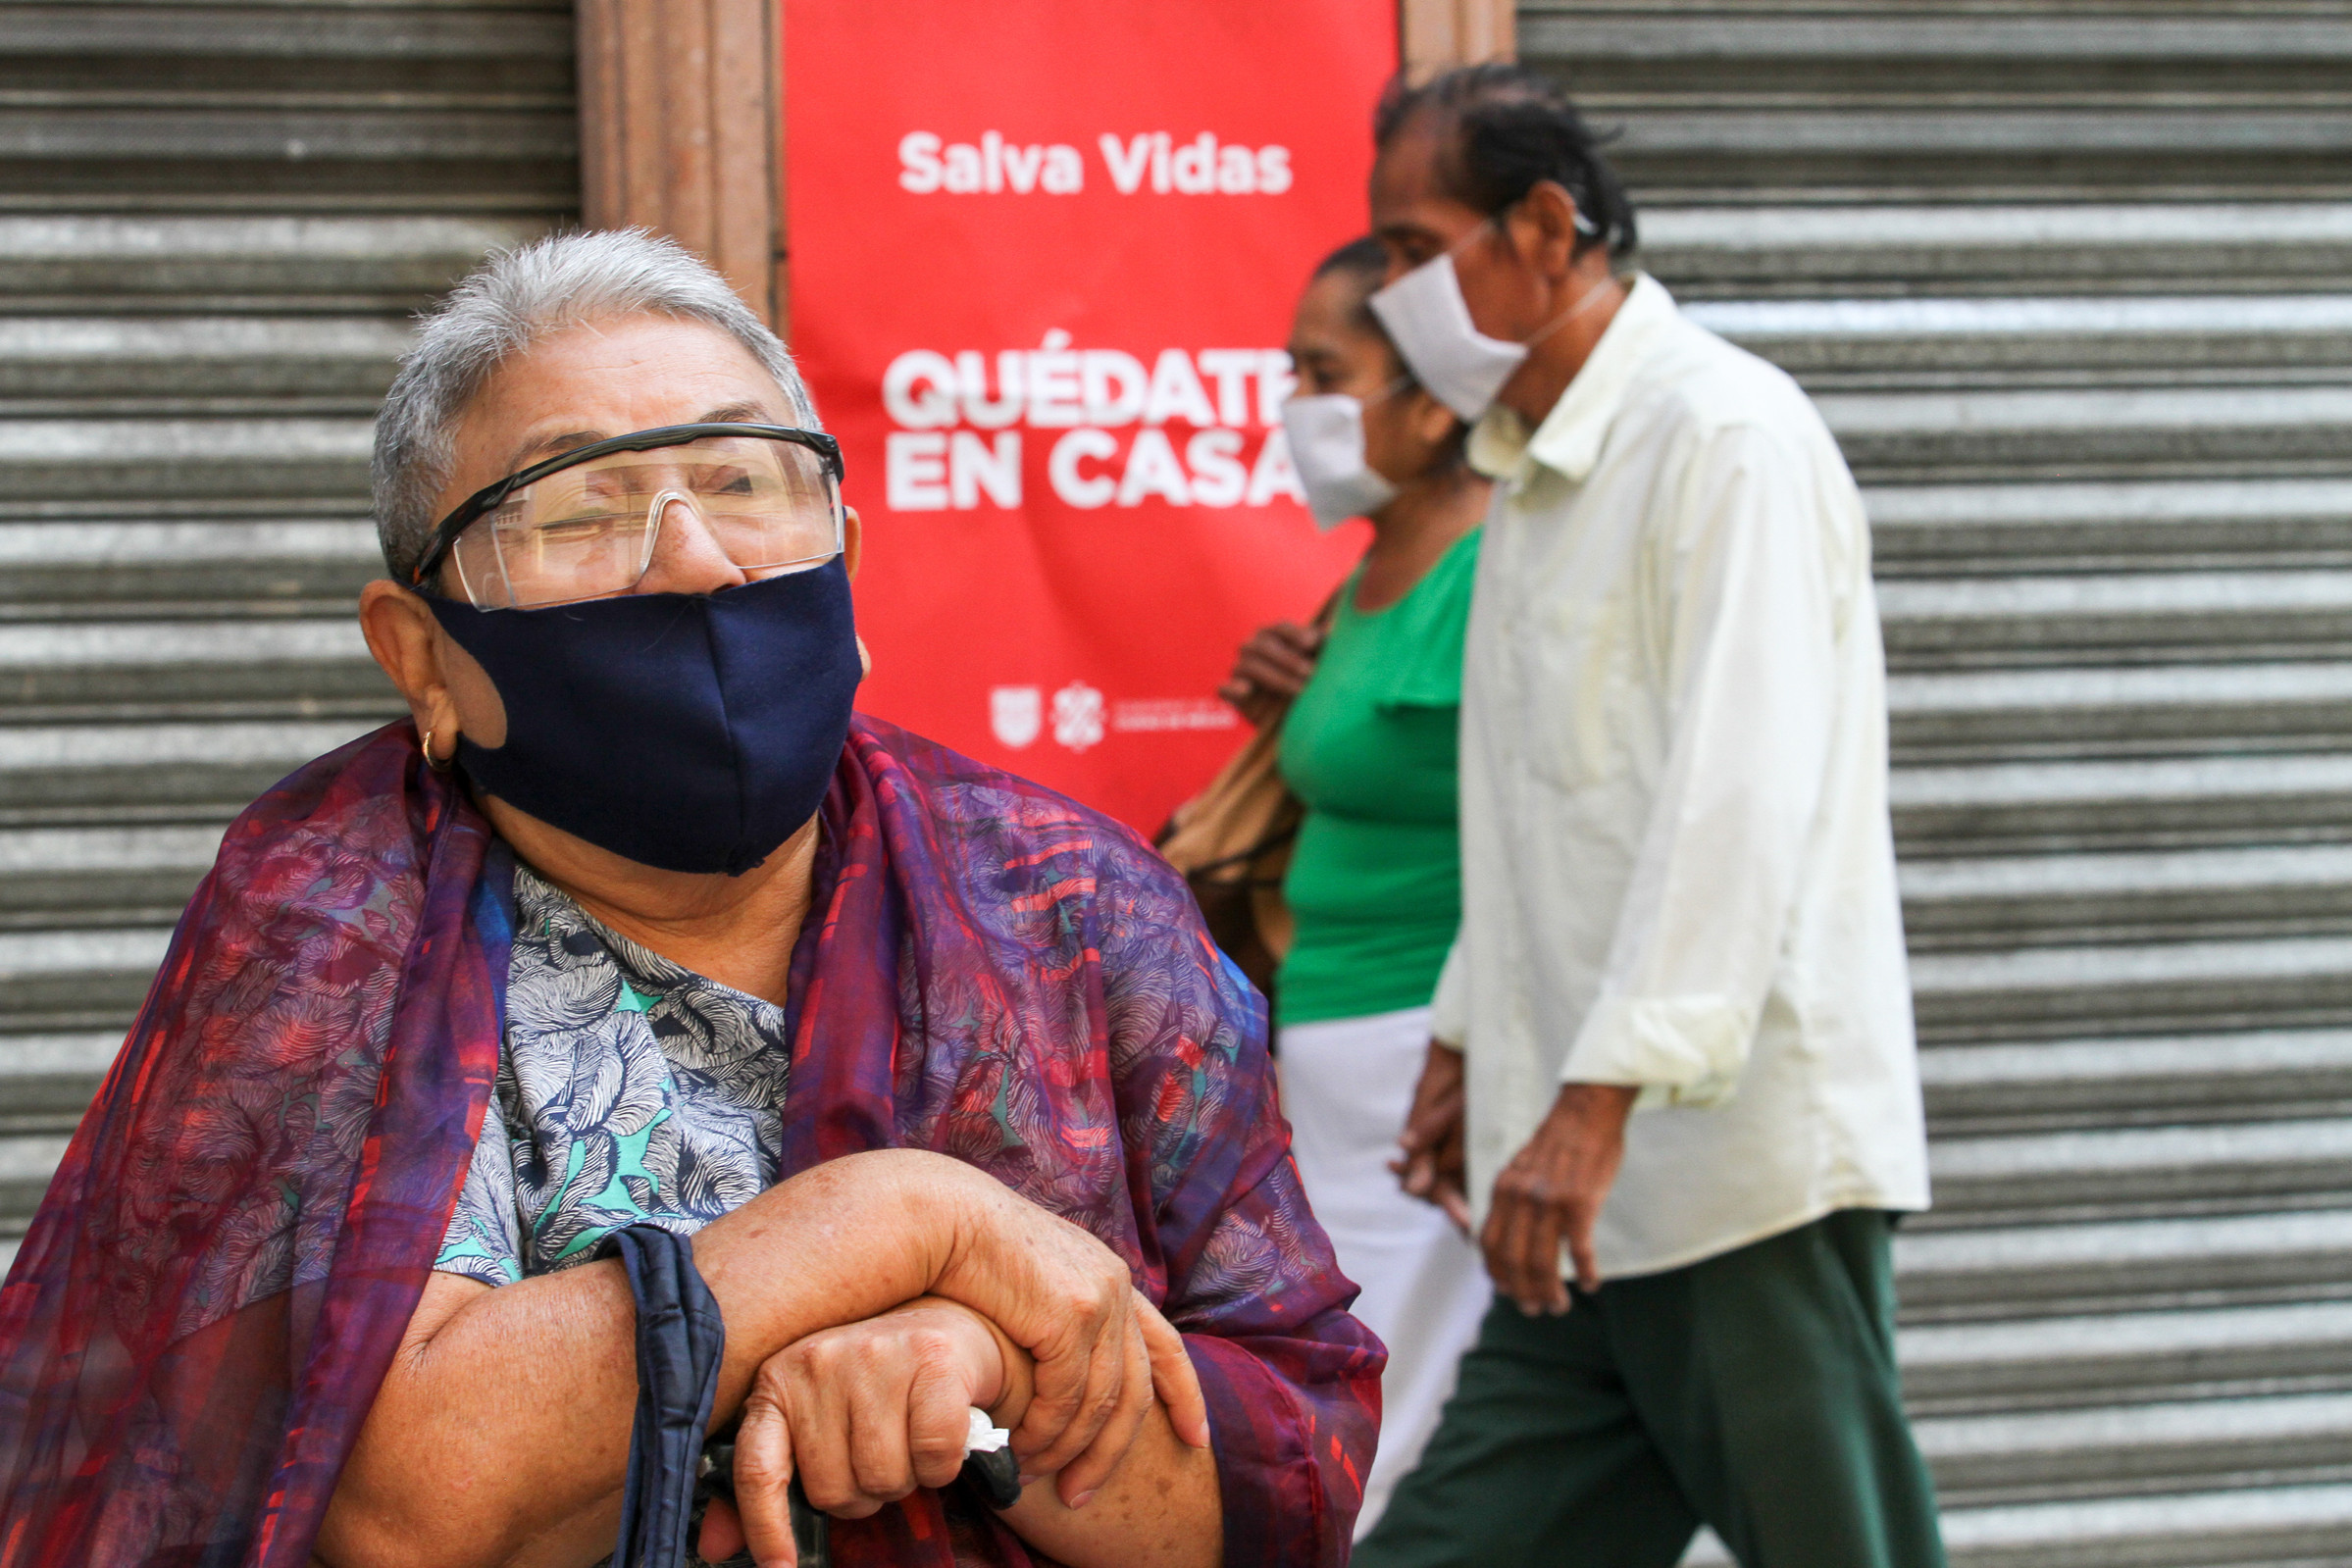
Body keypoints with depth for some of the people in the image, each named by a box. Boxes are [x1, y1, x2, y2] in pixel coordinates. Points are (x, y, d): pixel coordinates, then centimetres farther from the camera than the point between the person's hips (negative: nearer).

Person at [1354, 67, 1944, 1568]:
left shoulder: (1729, 438, -12)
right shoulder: (1537, 469, 19)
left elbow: (1739, 800, -22)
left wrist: (1599, 1099, -27)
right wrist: (1471, 1038, 26)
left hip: (1748, 1165, -9)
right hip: (1594, 1185, 9)